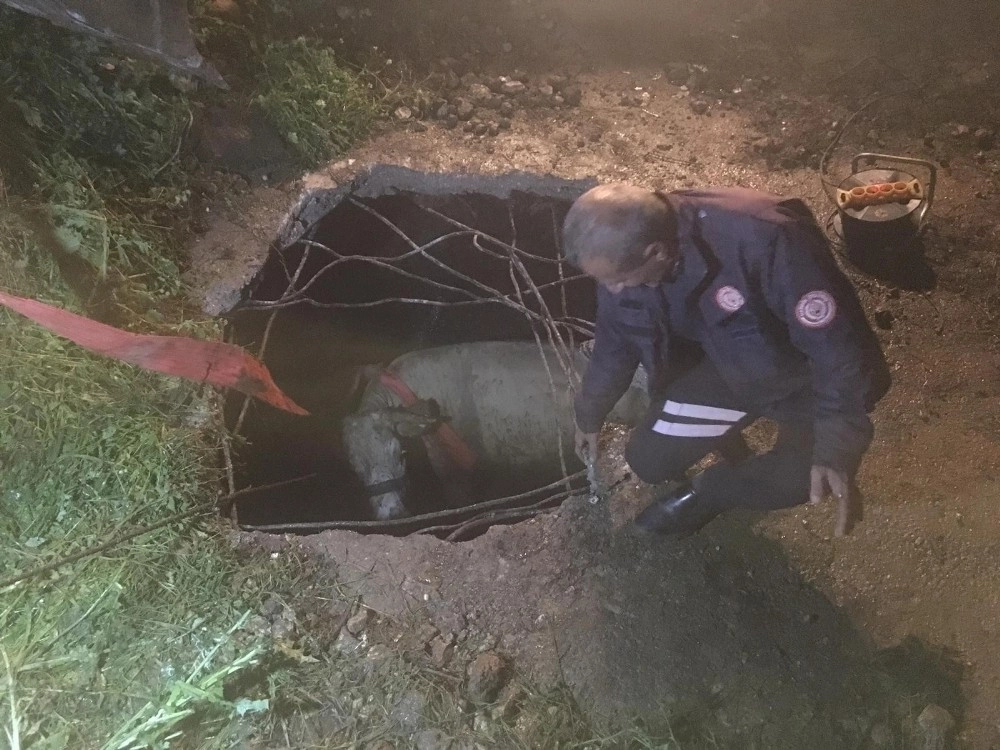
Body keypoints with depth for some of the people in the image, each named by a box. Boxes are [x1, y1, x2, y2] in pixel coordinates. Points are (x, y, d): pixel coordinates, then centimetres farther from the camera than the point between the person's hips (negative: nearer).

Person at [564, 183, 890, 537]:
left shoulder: (763, 241, -41)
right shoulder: (623, 252, -20)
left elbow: (837, 346, -32)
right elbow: (615, 342, 1)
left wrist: (835, 449, -38)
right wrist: (589, 415, 15)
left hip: (803, 372, -4)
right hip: (724, 364, 4)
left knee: (807, 477, -27)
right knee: (648, 459, -6)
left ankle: (708, 491, 4)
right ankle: (730, 446, 26)